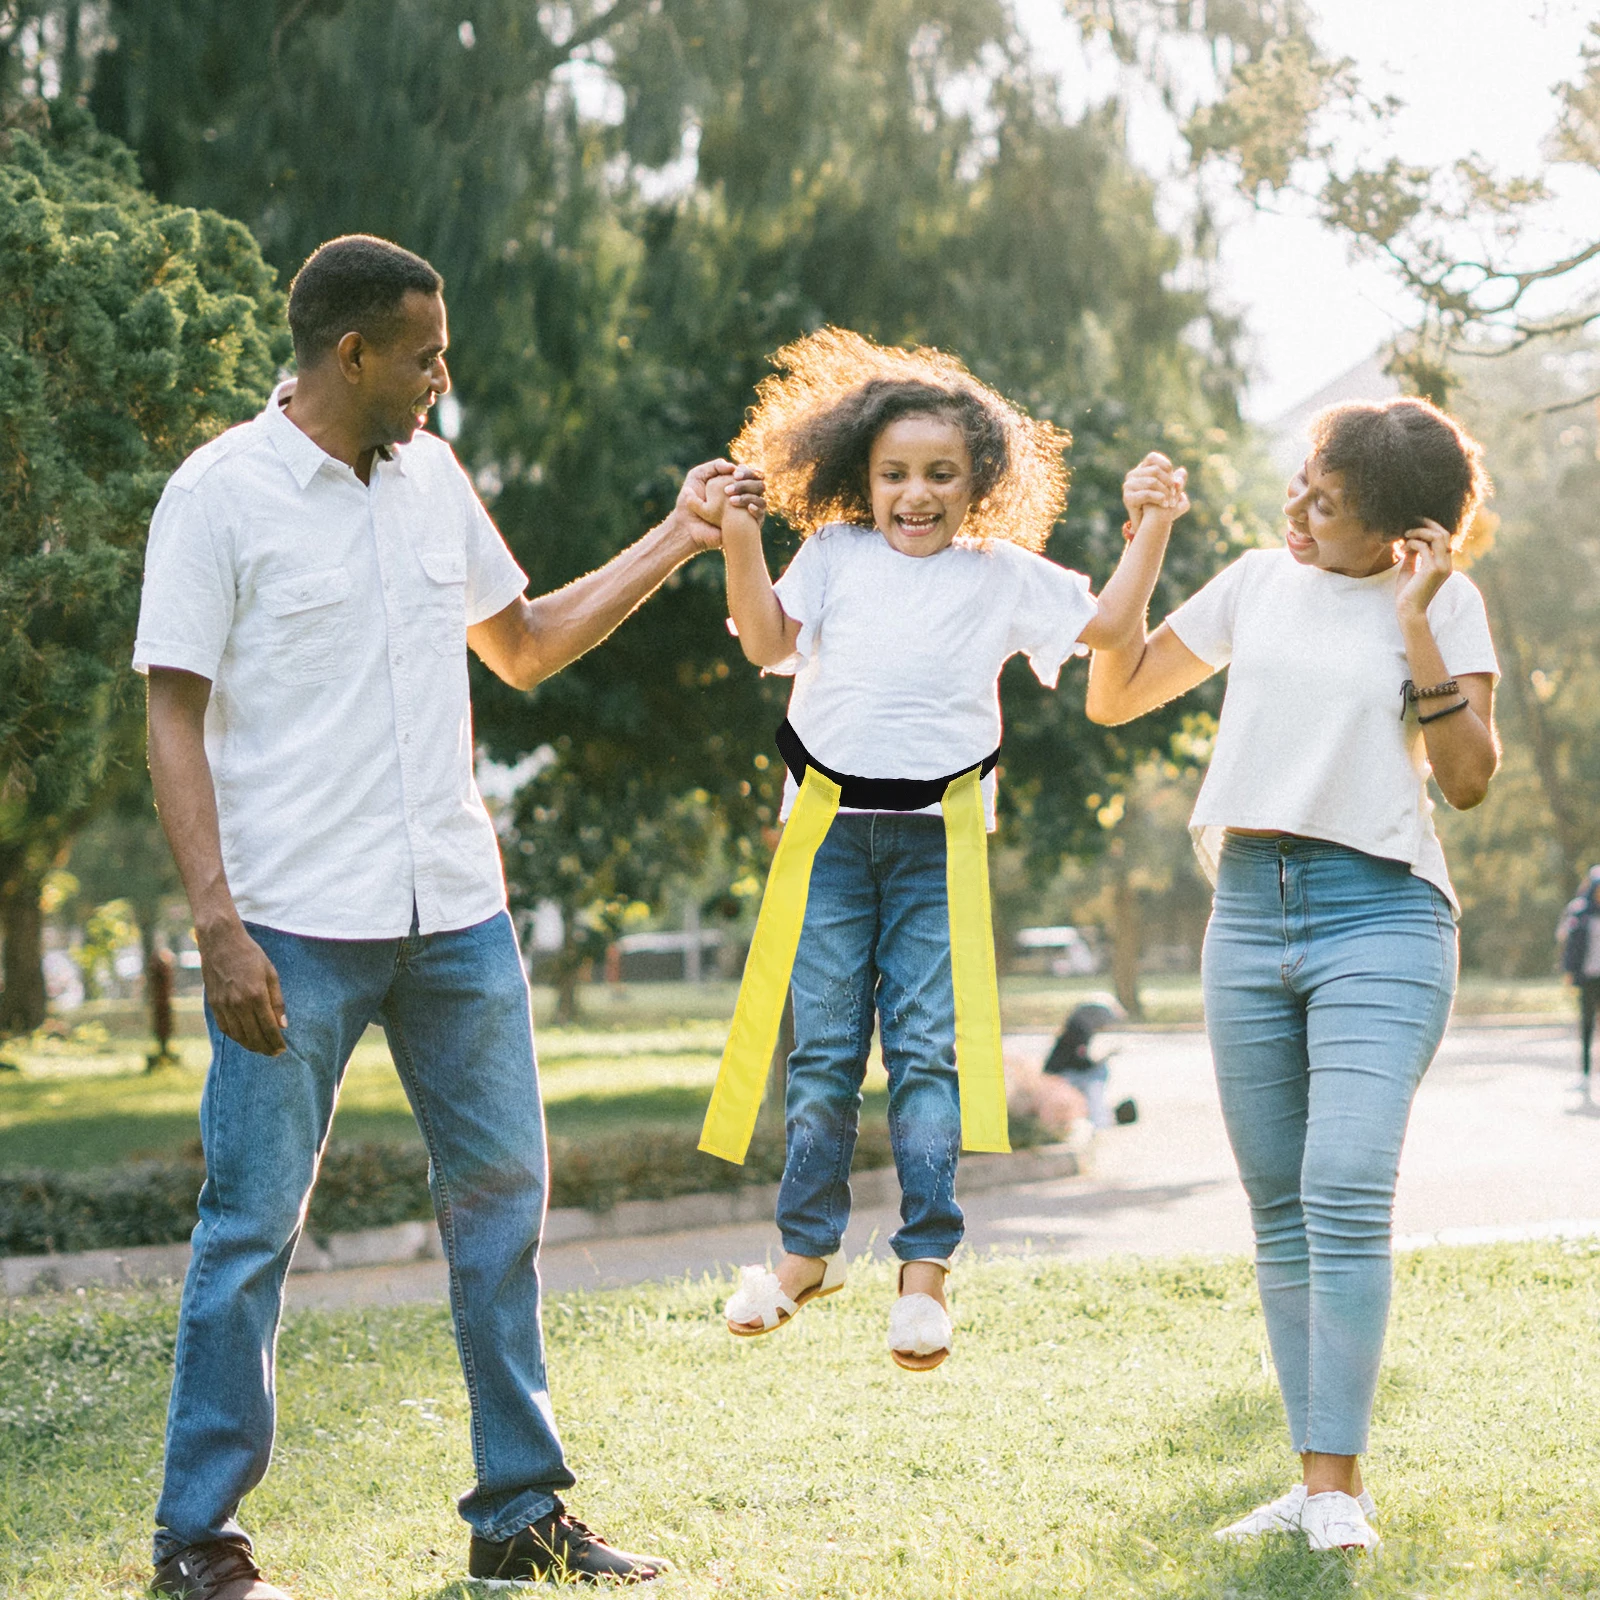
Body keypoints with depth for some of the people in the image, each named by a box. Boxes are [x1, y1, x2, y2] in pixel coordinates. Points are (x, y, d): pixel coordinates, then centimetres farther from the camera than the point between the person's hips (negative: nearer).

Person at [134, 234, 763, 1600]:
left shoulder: (433, 479, 11)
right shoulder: (221, 493, -6)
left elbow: (524, 647, 23)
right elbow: (175, 720, -8)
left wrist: (676, 540, 17)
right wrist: (219, 927, -16)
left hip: (455, 915, 6)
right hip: (296, 927, -6)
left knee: (503, 1199, 9)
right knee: (253, 1224, -2)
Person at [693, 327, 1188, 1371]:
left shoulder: (1004, 575, 8)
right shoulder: (835, 555, 10)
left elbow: (1109, 625, 10)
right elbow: (768, 643, 5)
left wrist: (1154, 527, 1)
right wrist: (739, 543, -4)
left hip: (938, 838, -1)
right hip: (830, 826, 1)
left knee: (929, 1050, -4)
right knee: (822, 1049, 3)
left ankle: (926, 1267, 3)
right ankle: (808, 1251, 15)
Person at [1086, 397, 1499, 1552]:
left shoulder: (1445, 603, 1)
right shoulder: (1257, 584, 13)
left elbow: (1469, 778, -7)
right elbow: (1113, 697, 18)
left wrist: (1415, 623, -12)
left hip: (1381, 913, -5)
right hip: (1249, 909, 5)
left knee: (1347, 1191, -18)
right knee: (1280, 1210, 5)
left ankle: (1340, 1484, -13)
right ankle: (1313, 1477, 11)